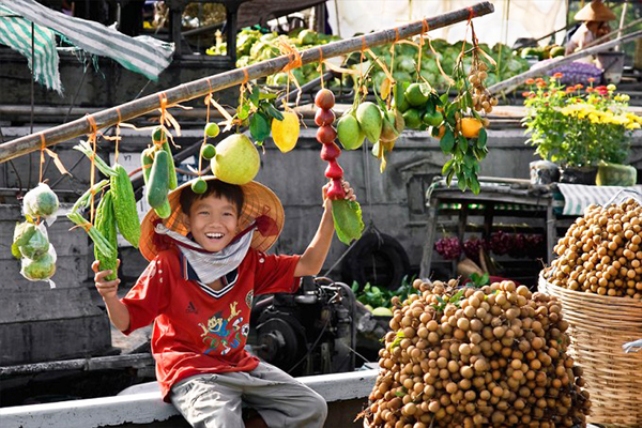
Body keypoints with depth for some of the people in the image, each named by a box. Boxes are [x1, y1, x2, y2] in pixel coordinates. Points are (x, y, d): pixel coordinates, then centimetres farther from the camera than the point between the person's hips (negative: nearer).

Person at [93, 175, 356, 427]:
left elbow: (308, 265, 8)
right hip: (191, 374, -6)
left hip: (240, 365, 7)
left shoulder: (248, 262, 4)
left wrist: (330, 214, -2)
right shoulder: (167, 266, -12)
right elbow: (125, 321, -11)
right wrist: (109, 296, -34)